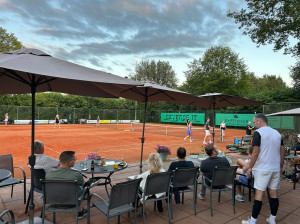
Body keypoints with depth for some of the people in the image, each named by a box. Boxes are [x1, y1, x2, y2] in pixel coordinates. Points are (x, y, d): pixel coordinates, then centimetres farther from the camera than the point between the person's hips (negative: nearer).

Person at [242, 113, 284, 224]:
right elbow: (282, 152, 13)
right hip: (276, 168, 7)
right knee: (274, 193, 14)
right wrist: (280, 167, 22)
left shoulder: (258, 133, -10)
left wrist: (249, 167, -4)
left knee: (259, 194, -2)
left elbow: (255, 153, -13)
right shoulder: (277, 133, 10)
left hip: (263, 169, -7)